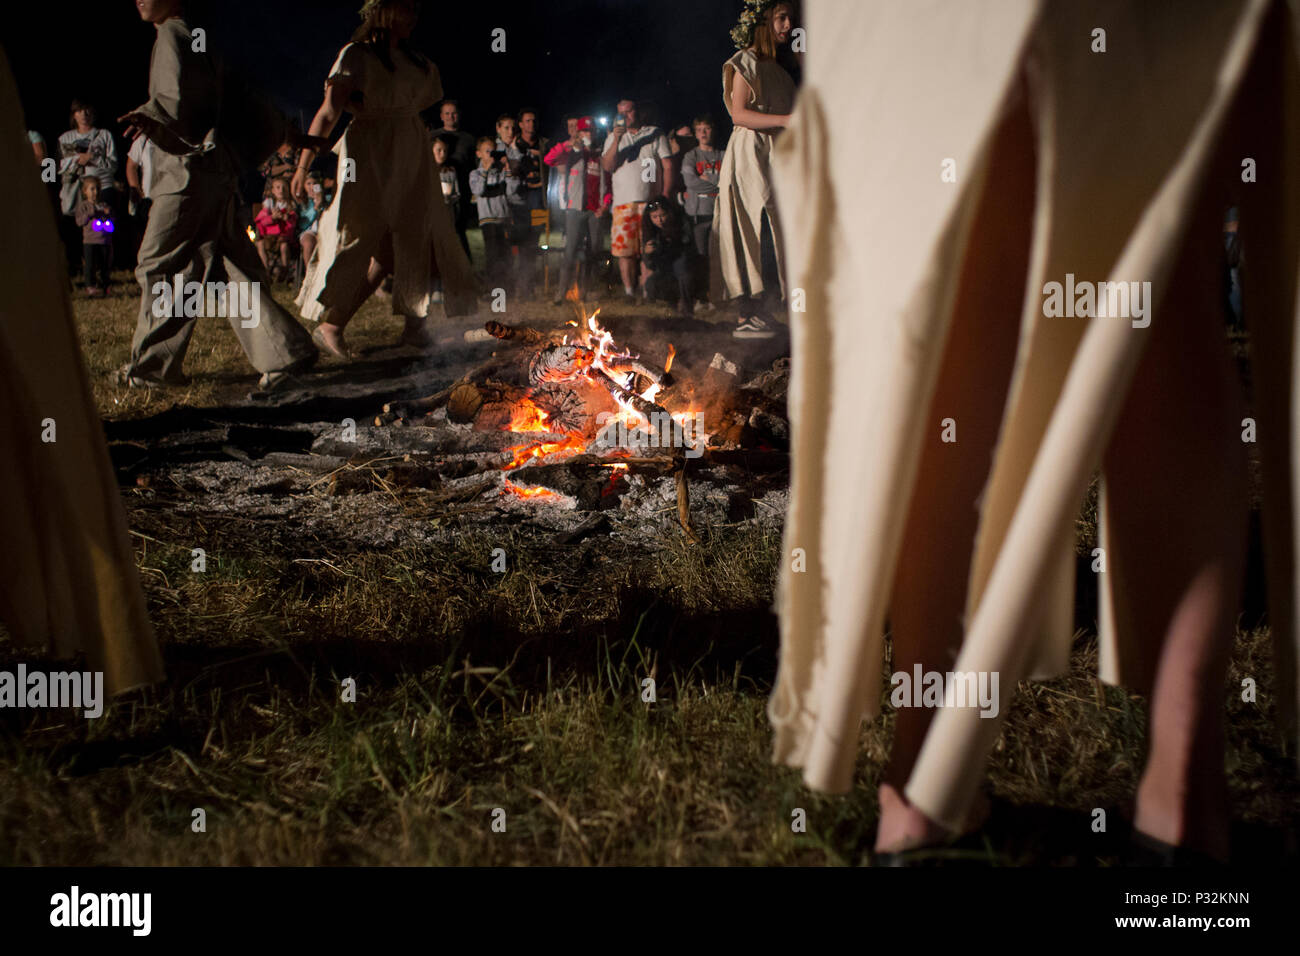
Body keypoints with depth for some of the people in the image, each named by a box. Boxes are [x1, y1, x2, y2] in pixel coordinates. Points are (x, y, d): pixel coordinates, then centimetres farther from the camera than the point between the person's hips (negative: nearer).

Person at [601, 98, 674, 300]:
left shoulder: (655, 134, 12)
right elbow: (607, 166, 2)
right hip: (623, 202, 1)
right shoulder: (613, 137, 16)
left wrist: (666, 195, -4)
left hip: (651, 201, -1)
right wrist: (616, 141, -12)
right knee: (625, 249, -6)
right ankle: (629, 291, -3)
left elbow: (668, 166, 7)